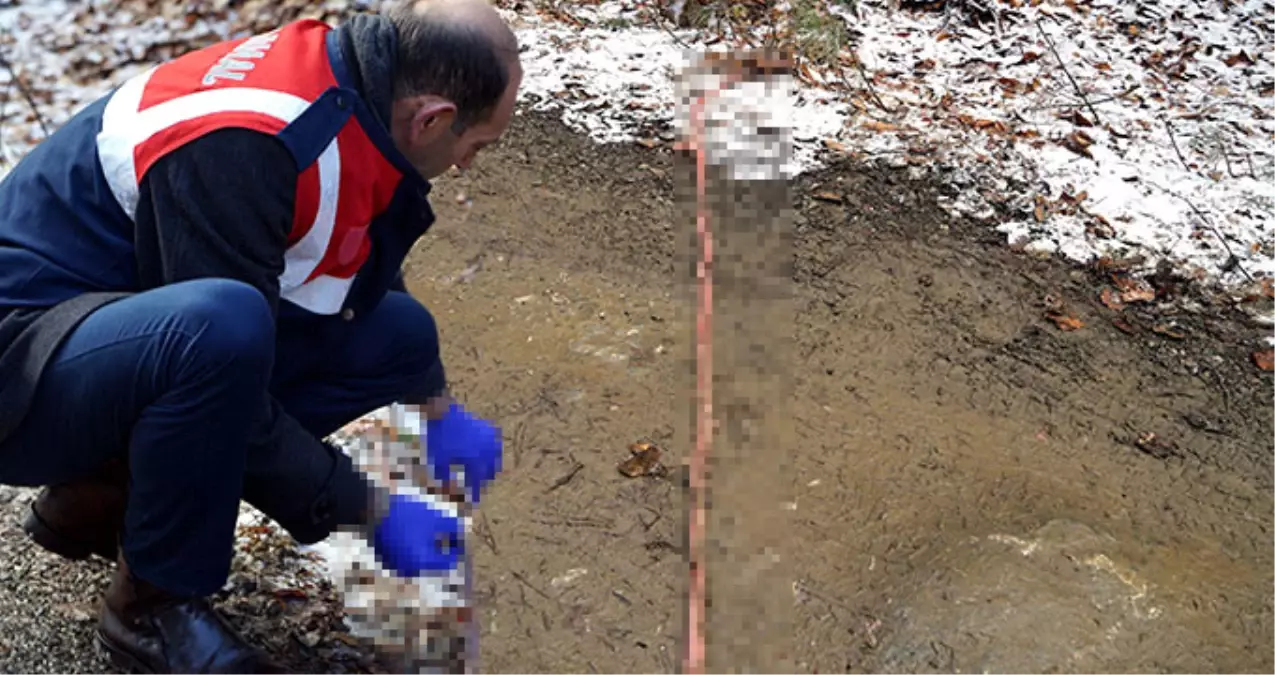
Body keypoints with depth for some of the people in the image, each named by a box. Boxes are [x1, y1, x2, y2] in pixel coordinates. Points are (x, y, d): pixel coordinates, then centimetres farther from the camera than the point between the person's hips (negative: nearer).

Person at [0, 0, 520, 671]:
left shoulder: (345, 77, -3)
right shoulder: (240, 150, -30)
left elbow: (366, 275, 17)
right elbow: (238, 414, -27)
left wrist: (440, 413, 19)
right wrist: (373, 513, -17)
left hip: (127, 330, 9)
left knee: (399, 333, 1)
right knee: (222, 325, -38)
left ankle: (102, 495, 8)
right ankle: (155, 606, -12)